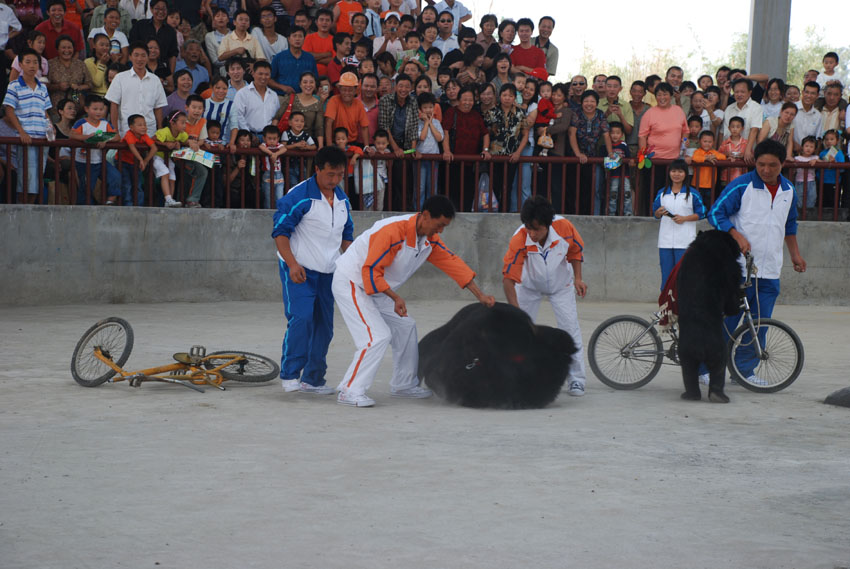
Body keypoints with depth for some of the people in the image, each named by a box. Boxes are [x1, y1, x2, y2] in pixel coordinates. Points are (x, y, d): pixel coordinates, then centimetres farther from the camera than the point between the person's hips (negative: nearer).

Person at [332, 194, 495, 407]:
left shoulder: (429, 239, -1)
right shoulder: (393, 231, -29)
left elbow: (452, 263, 5)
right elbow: (371, 270, -28)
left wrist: (480, 296, 3)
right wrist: (396, 298, -32)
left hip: (376, 288, 10)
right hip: (350, 283, -10)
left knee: (405, 327, 14)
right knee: (377, 336, -20)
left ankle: (403, 384, 27)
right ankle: (350, 391, -16)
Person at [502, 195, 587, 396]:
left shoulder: (564, 227, -31)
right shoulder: (519, 240, -36)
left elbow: (576, 251, -7)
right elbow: (508, 277, -35)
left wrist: (577, 278, -14)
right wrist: (516, 311, -41)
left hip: (561, 284, 0)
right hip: (530, 285, 0)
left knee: (570, 326, -8)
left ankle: (576, 379, 2)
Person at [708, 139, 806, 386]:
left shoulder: (788, 190, 11)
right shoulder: (741, 185, -8)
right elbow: (715, 214, -9)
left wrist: (795, 254, 27)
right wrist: (737, 235, -21)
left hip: (770, 271, 5)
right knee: (729, 320, -4)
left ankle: (745, 370, 16)